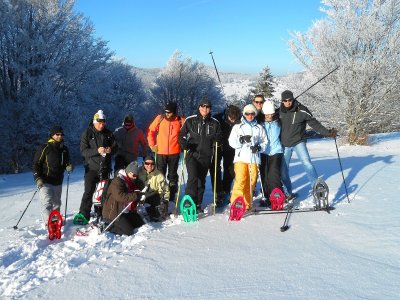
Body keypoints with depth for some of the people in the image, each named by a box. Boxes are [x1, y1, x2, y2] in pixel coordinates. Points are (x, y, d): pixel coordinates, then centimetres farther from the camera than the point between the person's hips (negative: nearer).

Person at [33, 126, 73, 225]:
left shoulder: (64, 149, 12)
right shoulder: (45, 148, -7)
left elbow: (66, 163, 25)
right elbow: (36, 164, -6)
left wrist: (69, 167, 1)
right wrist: (38, 178, -15)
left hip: (58, 182, 6)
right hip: (45, 182, -6)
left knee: (56, 204, 12)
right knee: (47, 202, -15)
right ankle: (48, 222, -18)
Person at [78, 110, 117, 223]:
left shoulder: (108, 134, 5)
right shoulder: (87, 134, -6)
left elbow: (115, 147, 11)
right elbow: (83, 151, -12)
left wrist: (110, 150, -13)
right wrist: (97, 151, -27)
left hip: (105, 168, 4)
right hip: (92, 168, -4)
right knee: (89, 192, -8)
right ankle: (84, 215, -3)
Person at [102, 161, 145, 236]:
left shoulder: (132, 182, 12)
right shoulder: (117, 181, -18)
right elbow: (120, 196, -34)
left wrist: (140, 196, -1)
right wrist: (136, 195, -33)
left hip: (127, 212, 10)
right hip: (113, 213, -10)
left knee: (142, 225, 11)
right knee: (128, 231, -19)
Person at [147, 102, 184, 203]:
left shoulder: (180, 121, -4)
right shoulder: (160, 118, -2)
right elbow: (150, 131, 5)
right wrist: (152, 145, 1)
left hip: (174, 153, 0)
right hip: (161, 152, 0)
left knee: (173, 175, 10)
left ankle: (172, 196, 20)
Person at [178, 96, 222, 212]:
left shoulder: (214, 123, 7)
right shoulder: (190, 120, 1)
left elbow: (220, 138, 15)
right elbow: (182, 134, 6)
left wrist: (217, 138, -8)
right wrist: (184, 143, -13)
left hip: (206, 156, 3)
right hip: (192, 154, -3)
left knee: (201, 181, 11)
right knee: (193, 177, -21)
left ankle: (198, 204, 24)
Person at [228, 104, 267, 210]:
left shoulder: (259, 128, 16)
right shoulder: (237, 127, 11)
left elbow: (264, 142, 14)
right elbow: (232, 142, 2)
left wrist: (258, 147, -7)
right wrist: (242, 140, -16)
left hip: (254, 158, 2)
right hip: (241, 158, -2)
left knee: (251, 182, 2)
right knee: (240, 180, -14)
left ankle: (247, 204, 13)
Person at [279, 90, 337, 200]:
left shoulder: (301, 110, -12)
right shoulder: (280, 111, -1)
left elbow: (314, 123, -11)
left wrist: (327, 132, -19)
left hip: (298, 142, -4)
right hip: (284, 144, 4)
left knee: (307, 163, -21)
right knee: (283, 170, 7)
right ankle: (287, 193, 23)